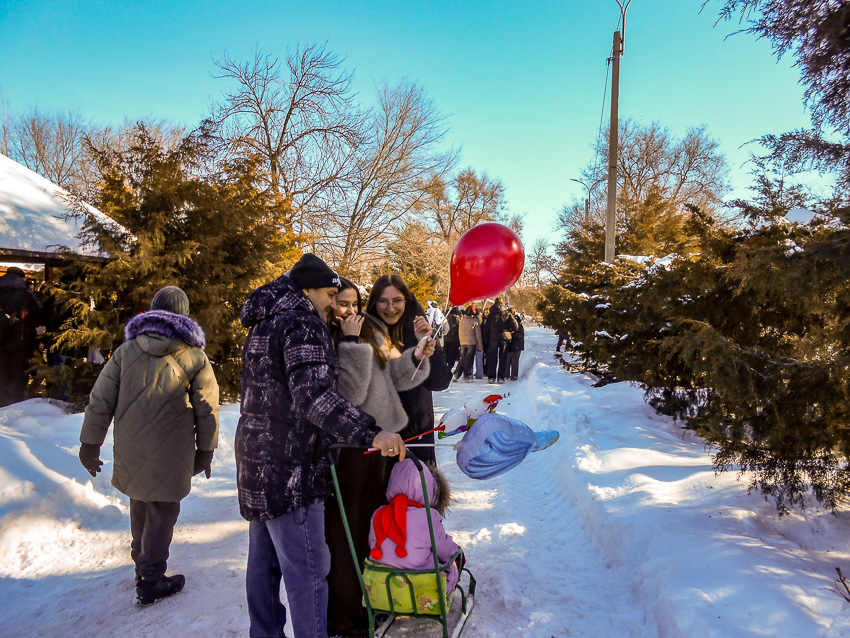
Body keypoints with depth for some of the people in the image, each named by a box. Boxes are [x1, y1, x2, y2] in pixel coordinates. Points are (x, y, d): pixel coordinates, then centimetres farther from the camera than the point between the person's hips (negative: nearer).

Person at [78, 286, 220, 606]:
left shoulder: (127, 349, 2)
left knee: (140, 505, 23)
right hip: (170, 454, -4)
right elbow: (207, 407, -4)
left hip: (130, 451, 4)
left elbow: (100, 399, 3)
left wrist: (91, 442, 12)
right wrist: (205, 450, 6)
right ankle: (150, 582, 15)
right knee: (162, 511, 8)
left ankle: (142, 563, 42)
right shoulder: (193, 355, -6)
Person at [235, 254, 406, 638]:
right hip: (289, 467, -10)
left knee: (264, 562, 20)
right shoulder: (302, 324, -15)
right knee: (308, 571, -4)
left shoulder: (264, 327, 16)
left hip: (257, 462, 10)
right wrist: (370, 433, -37)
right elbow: (312, 394, -29)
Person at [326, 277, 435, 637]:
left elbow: (394, 375, 8)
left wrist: (417, 357, -9)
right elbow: (349, 393, -21)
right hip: (346, 449, -7)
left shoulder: (371, 332, 6)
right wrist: (351, 344, -22)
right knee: (345, 530, 5)